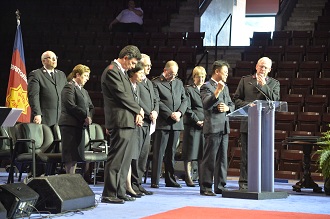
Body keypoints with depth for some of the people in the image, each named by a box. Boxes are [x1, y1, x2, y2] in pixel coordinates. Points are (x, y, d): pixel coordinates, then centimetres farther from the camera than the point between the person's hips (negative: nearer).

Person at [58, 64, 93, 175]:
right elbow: (70, 106, -16)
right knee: (71, 154, -9)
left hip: (80, 125, 9)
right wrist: (85, 116, -13)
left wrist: (89, 117, 0)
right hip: (70, 125, -9)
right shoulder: (69, 87, -6)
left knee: (76, 154, 7)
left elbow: (90, 106, 21)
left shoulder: (83, 90, 22)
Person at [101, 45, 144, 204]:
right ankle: (108, 194, -8)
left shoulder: (121, 72, 21)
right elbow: (122, 96, -16)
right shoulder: (111, 71, -10)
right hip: (120, 121, -10)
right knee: (116, 159, -10)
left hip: (128, 121, 10)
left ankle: (120, 192, 16)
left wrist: (136, 114, 3)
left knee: (125, 160, 11)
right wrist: (138, 110, -5)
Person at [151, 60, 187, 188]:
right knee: (158, 153, -4)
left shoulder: (179, 83, 17)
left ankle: (170, 180, 16)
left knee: (171, 153, 10)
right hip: (162, 123, -6)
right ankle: (155, 181, -2)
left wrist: (179, 113, -5)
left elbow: (184, 100, 13)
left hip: (176, 123, 6)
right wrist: (170, 114, -15)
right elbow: (157, 102, -10)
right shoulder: (156, 83, -3)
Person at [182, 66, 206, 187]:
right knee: (189, 154, -1)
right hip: (192, 125, -5)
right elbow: (188, 109, -5)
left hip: (205, 125, 5)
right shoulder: (189, 90, 1)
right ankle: (188, 178, 4)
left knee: (203, 154, 4)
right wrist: (197, 121, -11)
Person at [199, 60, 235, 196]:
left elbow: (232, 105, 22)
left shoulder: (225, 87, 20)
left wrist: (227, 107, -2)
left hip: (224, 127, 8)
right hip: (212, 127, -8)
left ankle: (220, 186, 16)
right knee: (209, 159, -5)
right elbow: (206, 105, -20)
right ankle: (205, 187, -2)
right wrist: (217, 91, -31)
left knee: (222, 159, 10)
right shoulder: (206, 87, -6)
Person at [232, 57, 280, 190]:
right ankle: (244, 182, 6)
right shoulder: (245, 80, 12)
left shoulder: (274, 83, 12)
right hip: (247, 123, 0)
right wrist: (247, 105, -8)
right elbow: (236, 99, 9)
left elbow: (275, 100, -3)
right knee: (246, 154, 1)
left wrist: (264, 86, -8)